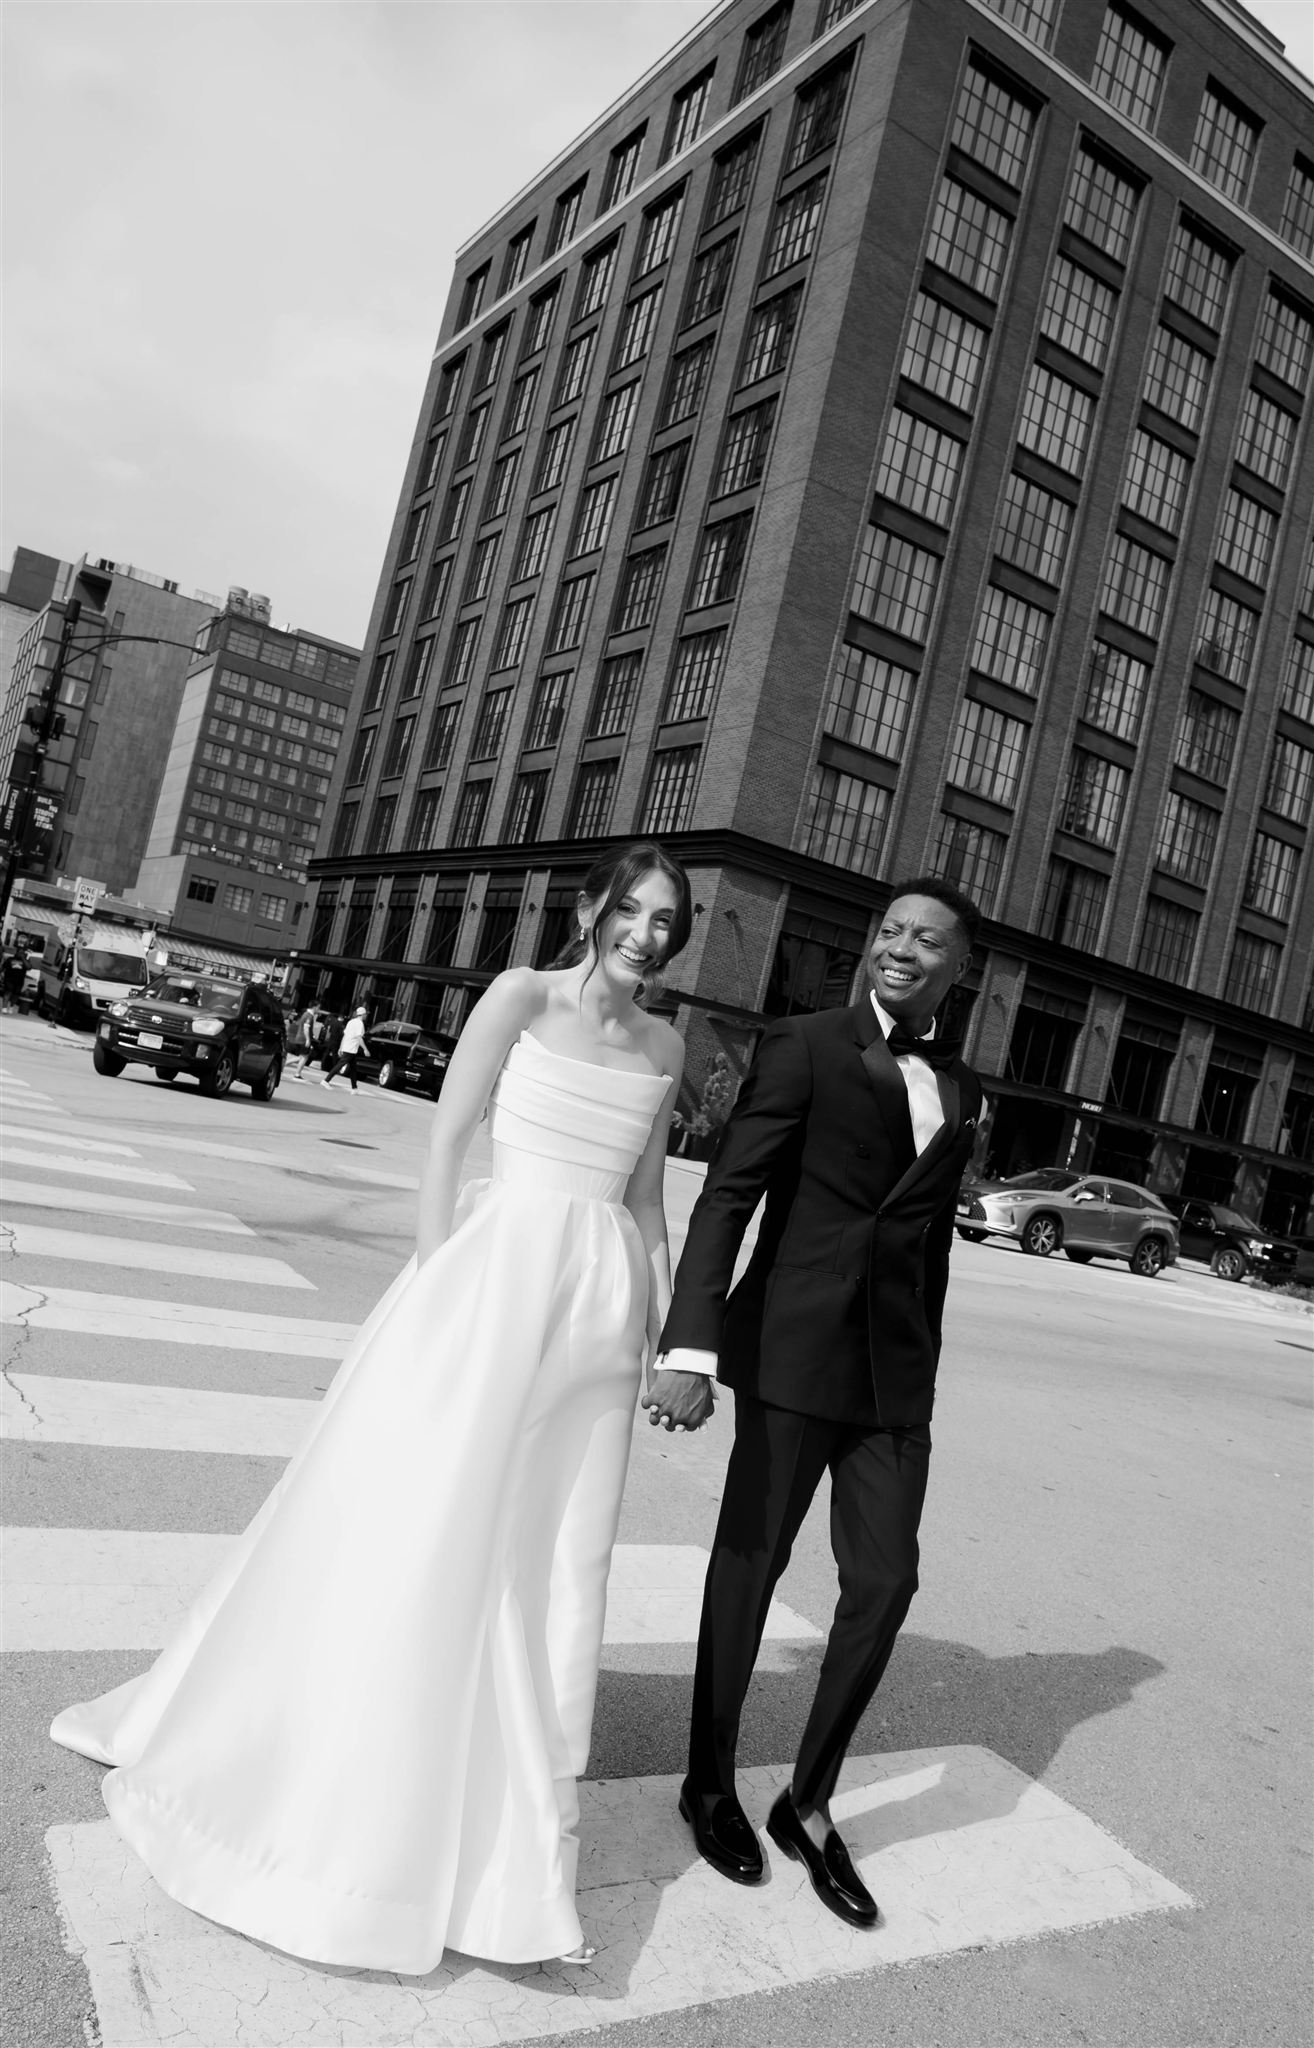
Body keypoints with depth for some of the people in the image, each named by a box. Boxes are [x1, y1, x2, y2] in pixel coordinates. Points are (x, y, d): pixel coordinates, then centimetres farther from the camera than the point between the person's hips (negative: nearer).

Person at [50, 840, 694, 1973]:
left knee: (557, 1549, 11)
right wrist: (435, 1282, -10)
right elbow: (448, 1138, -4)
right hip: (493, 1269, -4)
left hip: (600, 1302, 4)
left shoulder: (664, 1046, 9)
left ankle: (511, 1815, 30)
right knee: (418, 1520, 4)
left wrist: (673, 1324, 11)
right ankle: (323, 1775, 29)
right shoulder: (524, 995, -3)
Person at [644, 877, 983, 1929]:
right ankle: (711, 1784, 30)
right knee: (750, 1565, 9)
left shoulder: (961, 1087, 11)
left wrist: (923, 1362, 17)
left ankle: (809, 1804, 26)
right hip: (796, 1345, -5)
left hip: (896, 1369, 5)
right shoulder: (807, 1045, -6)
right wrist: (691, 1349, -21)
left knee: (885, 1582, 5)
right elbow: (726, 1197, -12)